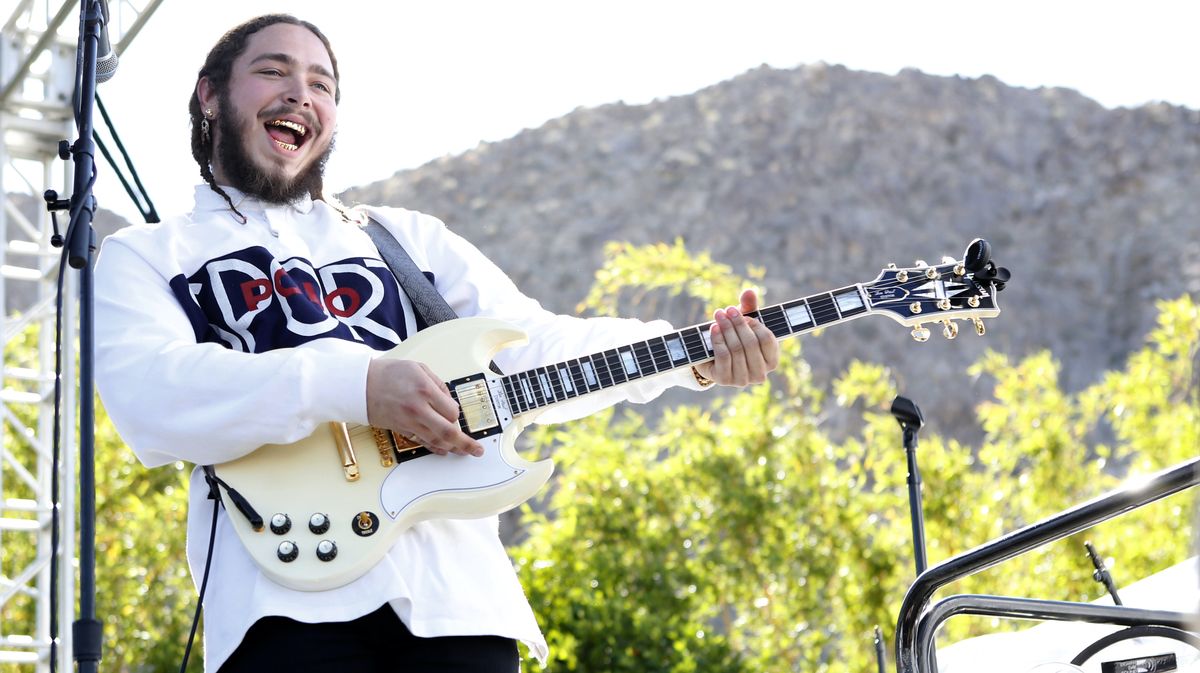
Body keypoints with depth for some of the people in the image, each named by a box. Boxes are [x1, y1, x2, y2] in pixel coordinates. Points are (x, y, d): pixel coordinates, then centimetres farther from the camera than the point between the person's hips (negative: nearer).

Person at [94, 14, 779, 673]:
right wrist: (354, 384, -19)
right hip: (293, 599, -3)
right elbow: (150, 397, -8)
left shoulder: (407, 237, 25)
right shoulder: (144, 257, 12)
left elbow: (533, 345, 14)